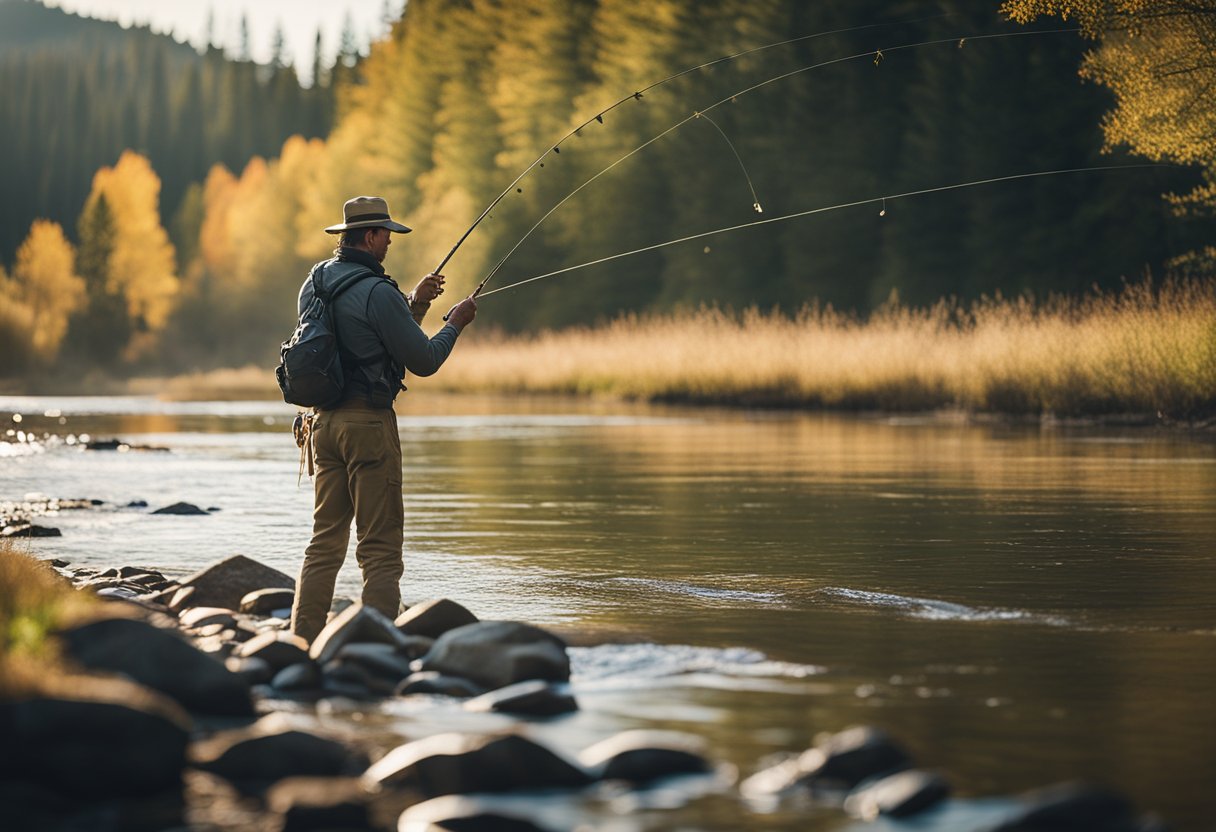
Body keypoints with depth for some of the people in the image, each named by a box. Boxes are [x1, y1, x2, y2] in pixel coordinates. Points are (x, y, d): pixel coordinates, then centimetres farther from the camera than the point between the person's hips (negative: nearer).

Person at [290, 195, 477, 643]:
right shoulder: (376, 292, -15)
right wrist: (455, 323, 6)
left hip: (324, 420, 8)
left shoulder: (316, 280, 10)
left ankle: (302, 641, 10)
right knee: (380, 546, -3)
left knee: (325, 541, 12)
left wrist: (412, 304, 20)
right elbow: (424, 361, -10)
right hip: (368, 422, -8)